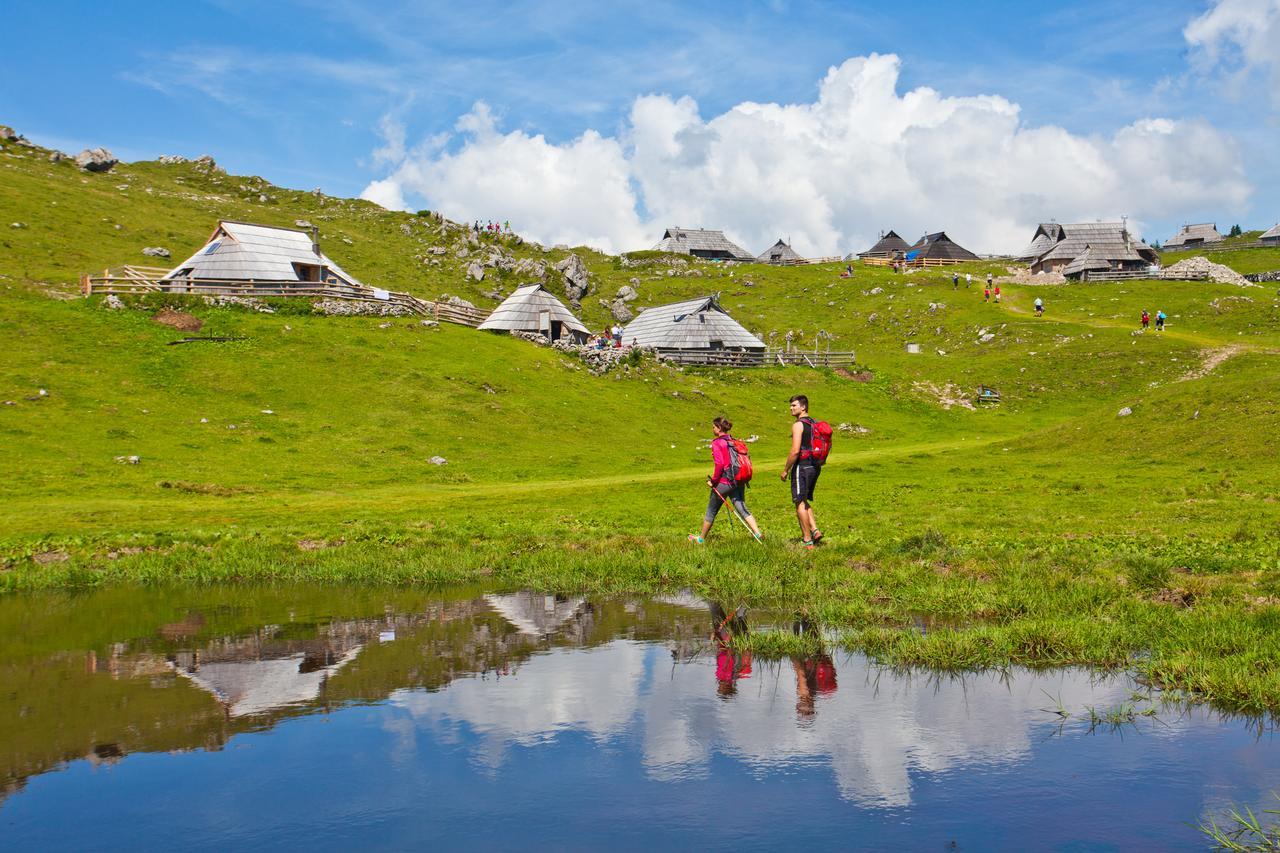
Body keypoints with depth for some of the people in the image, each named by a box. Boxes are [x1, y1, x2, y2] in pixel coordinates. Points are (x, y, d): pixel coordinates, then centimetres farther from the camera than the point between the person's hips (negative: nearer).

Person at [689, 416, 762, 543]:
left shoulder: (717, 443, -11)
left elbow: (720, 464, -19)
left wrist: (713, 480, -9)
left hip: (724, 482, -6)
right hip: (738, 482, 6)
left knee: (711, 511, 10)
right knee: (742, 509, 4)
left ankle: (701, 539, 24)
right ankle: (758, 534, -12)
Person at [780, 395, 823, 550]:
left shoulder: (798, 425, -14)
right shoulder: (814, 424, 13)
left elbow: (795, 451, -20)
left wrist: (785, 470, -12)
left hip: (802, 466, -9)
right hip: (815, 467, 9)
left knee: (800, 503, -1)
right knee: (805, 501, 21)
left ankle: (807, 540, 0)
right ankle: (815, 530, 8)